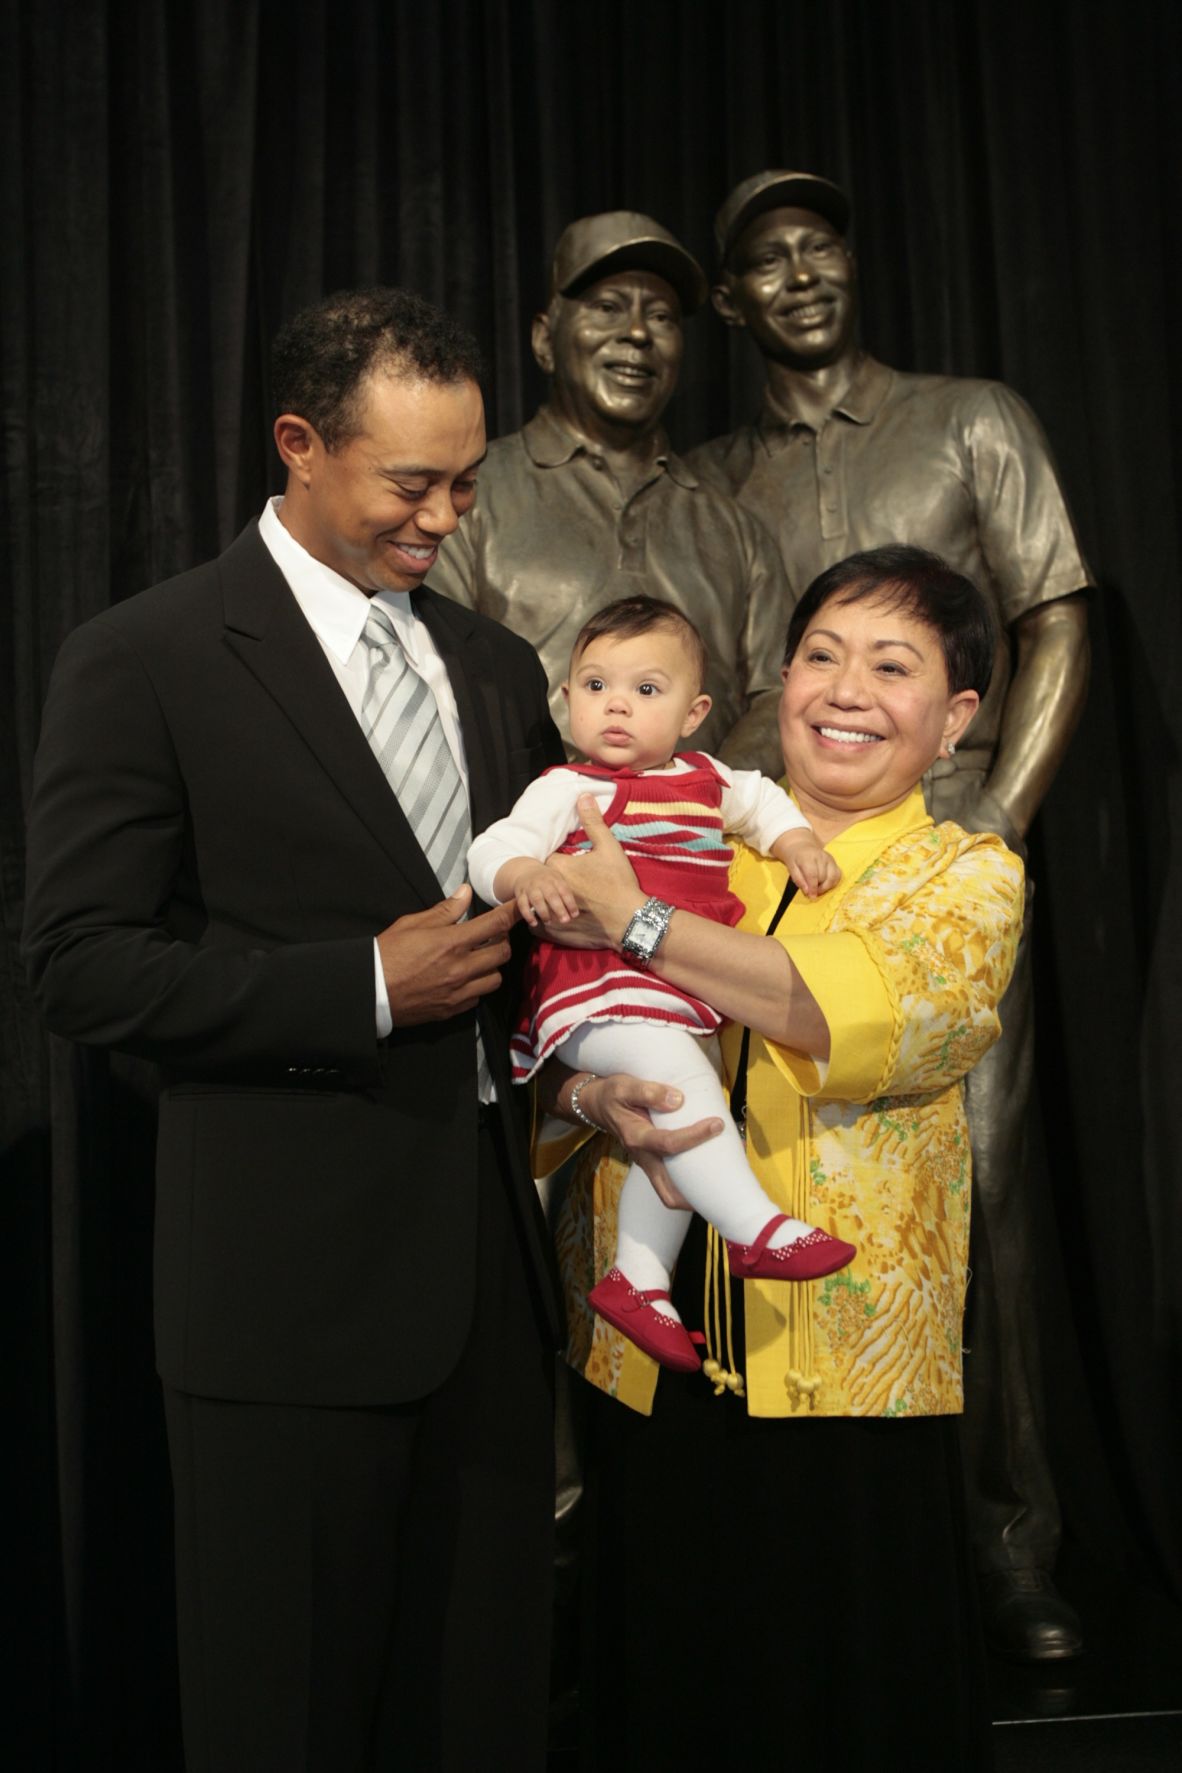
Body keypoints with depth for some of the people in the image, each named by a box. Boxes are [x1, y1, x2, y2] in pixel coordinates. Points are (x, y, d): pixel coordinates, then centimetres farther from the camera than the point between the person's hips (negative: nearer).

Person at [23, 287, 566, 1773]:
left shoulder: (494, 667, 14)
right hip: (291, 1287, -5)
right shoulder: (144, 662, -7)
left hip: (487, 1261, 6)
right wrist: (368, 986, -16)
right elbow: (86, 970, -12)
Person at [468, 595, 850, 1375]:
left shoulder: (707, 780, 16)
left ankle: (638, 1279, 19)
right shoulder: (568, 789, -2)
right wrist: (525, 875, -33)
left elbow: (759, 799, 37)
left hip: (685, 997, 8)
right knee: (677, 1073, -29)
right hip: (596, 986, -7)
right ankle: (757, 1228, -24)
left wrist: (797, 840, 21)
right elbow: (491, 850, -13)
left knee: (673, 1124, 9)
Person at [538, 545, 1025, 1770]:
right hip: (650, 1367, 3)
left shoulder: (967, 876, 2)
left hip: (853, 1390, -2)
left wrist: (634, 922, -19)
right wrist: (595, 1094, -17)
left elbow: (869, 1014, -19)